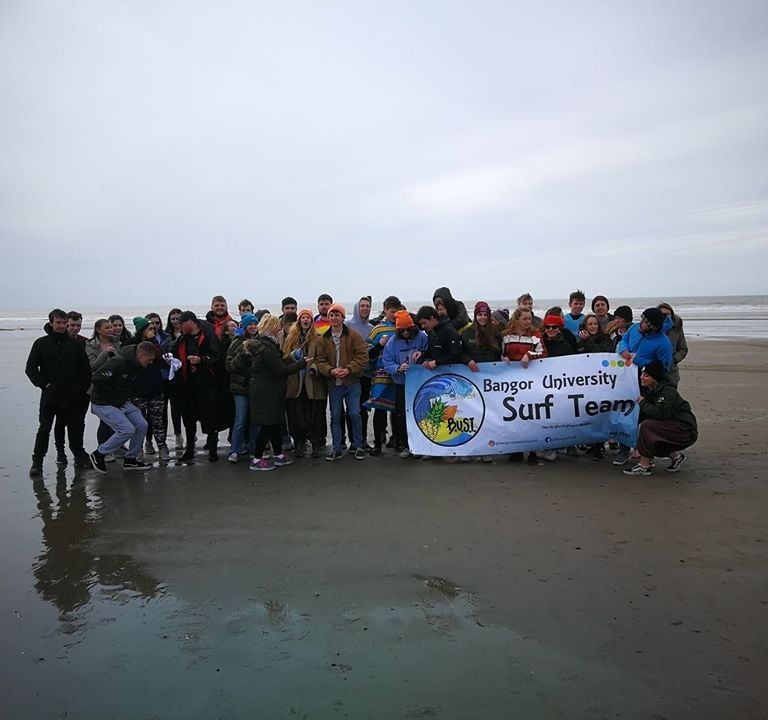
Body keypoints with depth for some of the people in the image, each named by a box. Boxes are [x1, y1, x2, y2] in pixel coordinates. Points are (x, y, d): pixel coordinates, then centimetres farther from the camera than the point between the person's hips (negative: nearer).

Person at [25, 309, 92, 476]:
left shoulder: (75, 344, 7)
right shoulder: (41, 344, 3)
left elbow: (86, 369, 8)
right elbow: (30, 368, 0)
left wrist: (80, 387, -4)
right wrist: (45, 384, -11)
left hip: (72, 396, 1)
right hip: (50, 395, -1)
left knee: (75, 427, 9)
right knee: (44, 429, 1)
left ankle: (80, 456, 23)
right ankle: (37, 461, 10)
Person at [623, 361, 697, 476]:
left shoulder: (668, 391, -19)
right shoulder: (649, 391, 5)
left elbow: (660, 413, -30)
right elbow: (643, 415, 4)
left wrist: (643, 403, -17)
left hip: (686, 431, -9)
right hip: (671, 427, 9)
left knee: (647, 426, -24)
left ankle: (644, 466, -19)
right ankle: (675, 455, 14)